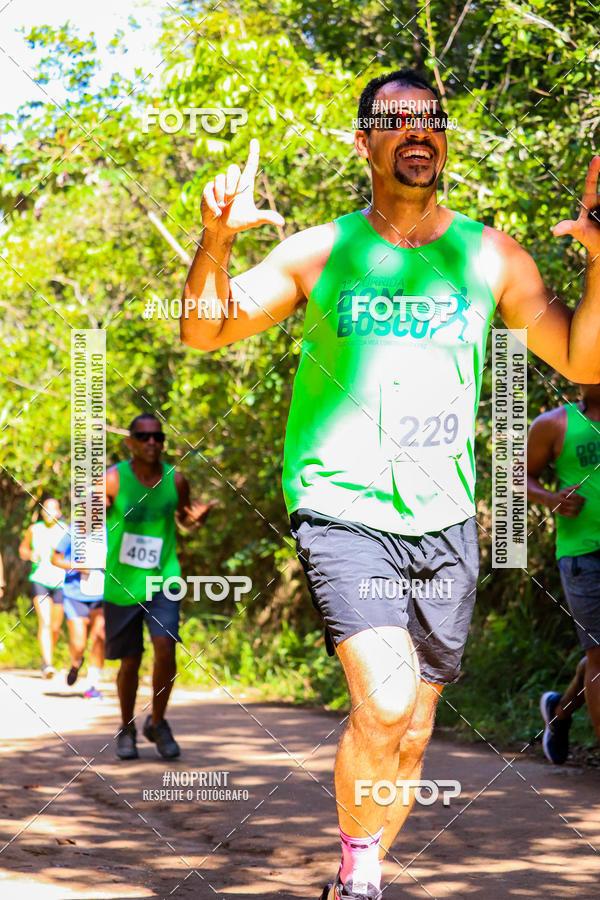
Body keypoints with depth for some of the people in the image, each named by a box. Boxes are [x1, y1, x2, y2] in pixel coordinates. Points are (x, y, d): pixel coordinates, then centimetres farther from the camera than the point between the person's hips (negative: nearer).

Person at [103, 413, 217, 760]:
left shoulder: (176, 480, 0)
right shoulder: (113, 480, -8)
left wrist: (199, 516, -6)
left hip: (162, 579, 1)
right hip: (121, 584, -1)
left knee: (165, 647, -17)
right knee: (130, 662, 6)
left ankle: (158, 724, 6)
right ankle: (127, 729, 31)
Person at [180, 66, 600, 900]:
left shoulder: (489, 255, 5)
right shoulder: (322, 252, 1)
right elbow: (203, 332, 3)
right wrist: (216, 239, -15)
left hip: (444, 519, 3)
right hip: (343, 508, -3)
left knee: (411, 735, 8)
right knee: (386, 704, -22)